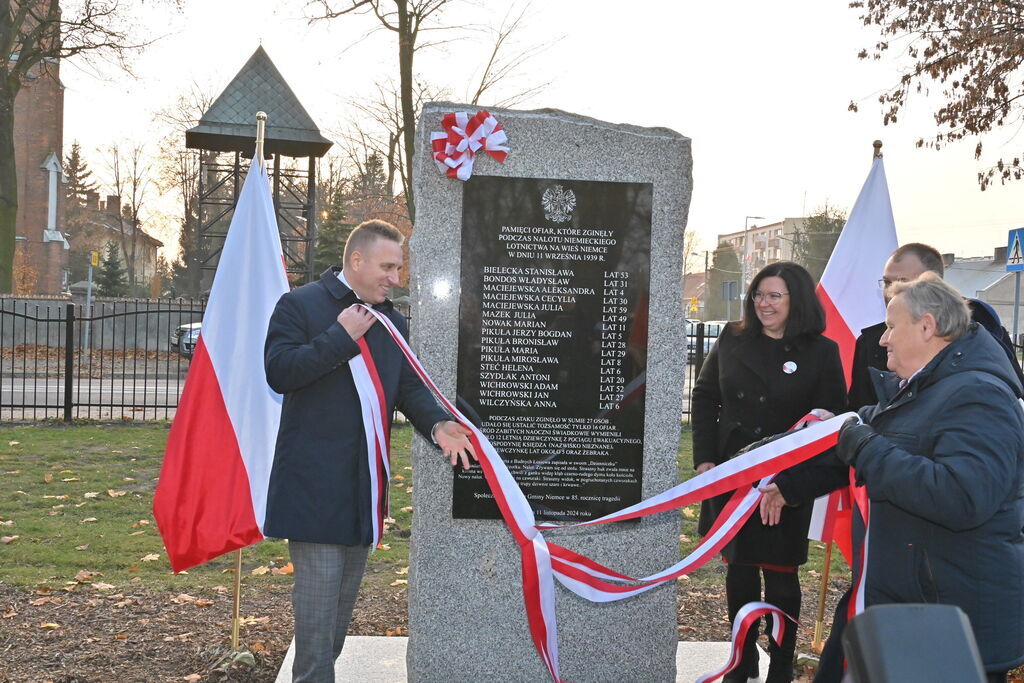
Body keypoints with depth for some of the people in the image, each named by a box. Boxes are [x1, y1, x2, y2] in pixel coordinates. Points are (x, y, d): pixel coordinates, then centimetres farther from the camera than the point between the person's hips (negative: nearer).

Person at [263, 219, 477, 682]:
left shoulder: (392, 321, 13)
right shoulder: (300, 305, -6)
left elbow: (409, 386, 10)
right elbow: (278, 372, -17)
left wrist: (437, 423, -9)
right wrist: (341, 336, -19)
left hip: (363, 479, 7)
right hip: (314, 481, -7)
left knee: (346, 592, 16)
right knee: (319, 594, -7)